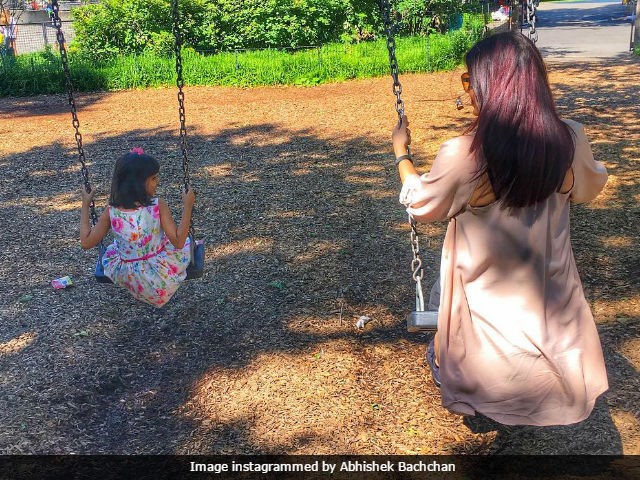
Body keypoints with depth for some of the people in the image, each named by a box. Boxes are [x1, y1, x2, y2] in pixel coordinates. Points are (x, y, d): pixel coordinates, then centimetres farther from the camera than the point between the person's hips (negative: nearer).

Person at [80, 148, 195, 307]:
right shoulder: (158, 206, -21)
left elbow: (86, 242, -3)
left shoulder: (111, 212, -13)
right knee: (186, 241, 25)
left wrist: (85, 205, 5)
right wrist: (187, 206, -14)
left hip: (129, 279, 2)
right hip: (162, 280, -2)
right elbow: (178, 242, -19)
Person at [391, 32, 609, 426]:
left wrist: (401, 153, 9)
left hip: (488, 292, -2)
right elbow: (590, 187, 7)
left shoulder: (462, 155, -29)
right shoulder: (570, 140, -18)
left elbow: (421, 204, -7)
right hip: (552, 292, 3)